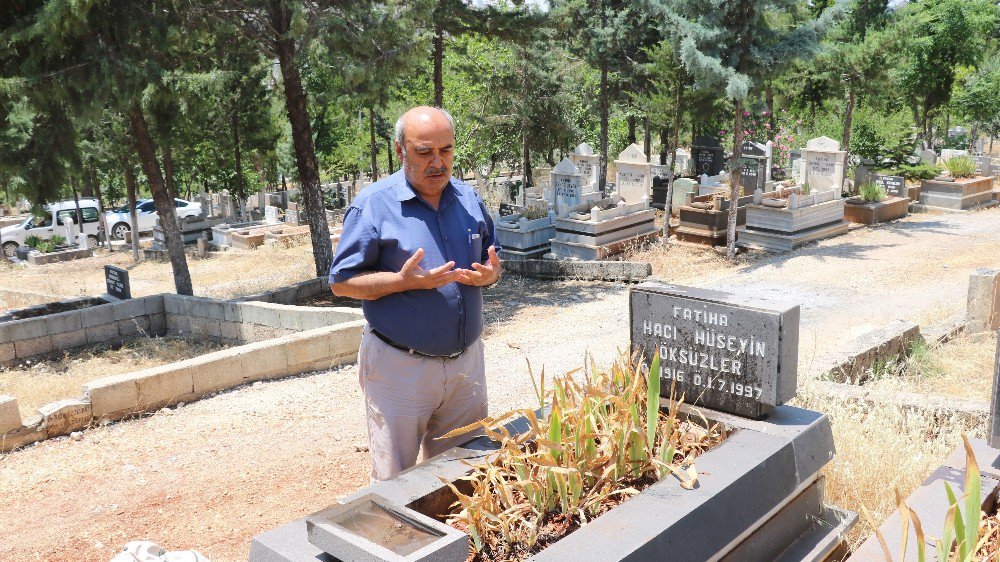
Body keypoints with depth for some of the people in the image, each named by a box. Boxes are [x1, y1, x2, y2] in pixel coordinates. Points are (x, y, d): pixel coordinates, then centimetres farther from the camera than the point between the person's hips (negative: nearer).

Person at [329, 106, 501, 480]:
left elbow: (490, 261, 17)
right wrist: (404, 281, -23)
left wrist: (490, 274, -7)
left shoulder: (469, 199, 6)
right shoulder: (373, 204, -10)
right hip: (400, 368, -5)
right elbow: (342, 282, -10)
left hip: (466, 362, 5)